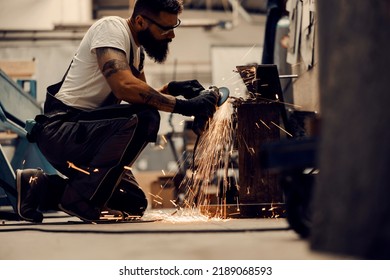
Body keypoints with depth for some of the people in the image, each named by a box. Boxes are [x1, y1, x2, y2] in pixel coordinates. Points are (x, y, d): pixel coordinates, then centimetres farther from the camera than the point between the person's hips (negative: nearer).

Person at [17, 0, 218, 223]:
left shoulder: (136, 48, 13)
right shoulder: (111, 28, -15)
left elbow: (143, 94, 20)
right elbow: (125, 86, -30)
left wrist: (172, 88, -1)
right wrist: (185, 106, -29)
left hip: (86, 133, 10)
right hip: (61, 131, -10)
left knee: (134, 204, 6)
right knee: (144, 118, -29)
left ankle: (44, 188, 11)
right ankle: (82, 197, -20)